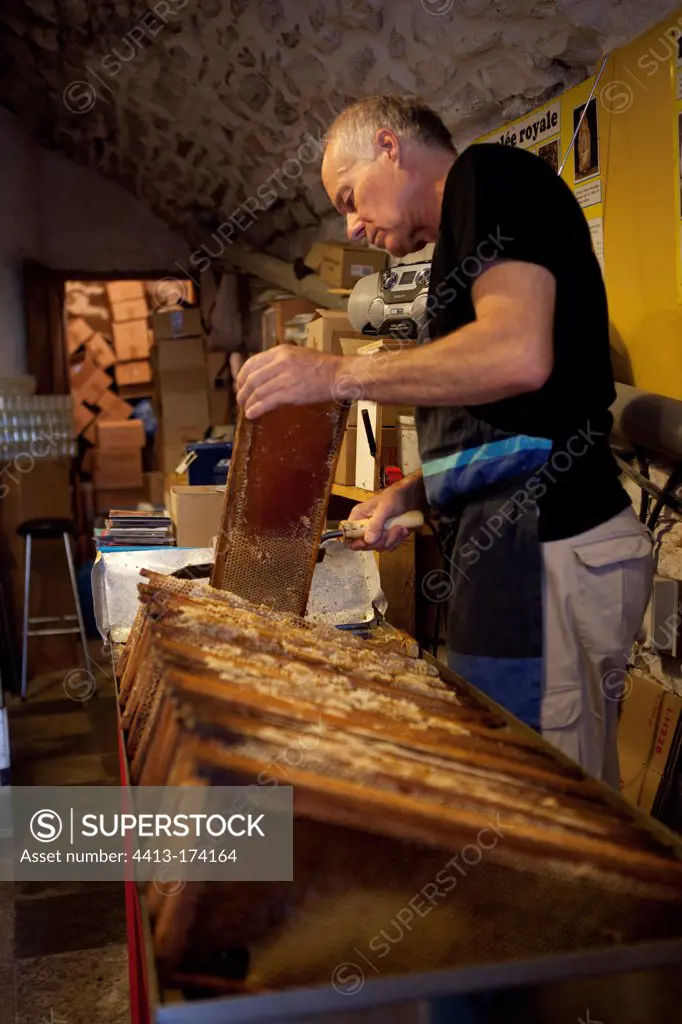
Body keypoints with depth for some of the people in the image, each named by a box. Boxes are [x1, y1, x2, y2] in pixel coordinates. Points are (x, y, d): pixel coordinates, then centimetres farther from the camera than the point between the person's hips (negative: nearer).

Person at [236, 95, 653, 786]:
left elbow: (519, 354, -22)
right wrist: (412, 492, 14)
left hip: (543, 557, -10)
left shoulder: (490, 176, -4)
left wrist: (338, 373, -14)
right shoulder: (466, 238, 24)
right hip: (508, 552, 10)